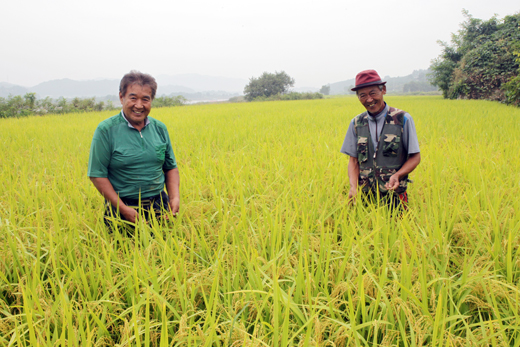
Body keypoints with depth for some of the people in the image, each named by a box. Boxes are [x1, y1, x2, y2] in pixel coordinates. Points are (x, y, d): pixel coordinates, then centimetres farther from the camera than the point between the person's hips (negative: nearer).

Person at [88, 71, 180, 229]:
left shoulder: (160, 128, 4)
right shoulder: (106, 130, -8)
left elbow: (171, 168, 11)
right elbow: (97, 174, -9)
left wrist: (175, 197, -6)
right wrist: (122, 208, -16)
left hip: (159, 206, 4)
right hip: (122, 207, -3)